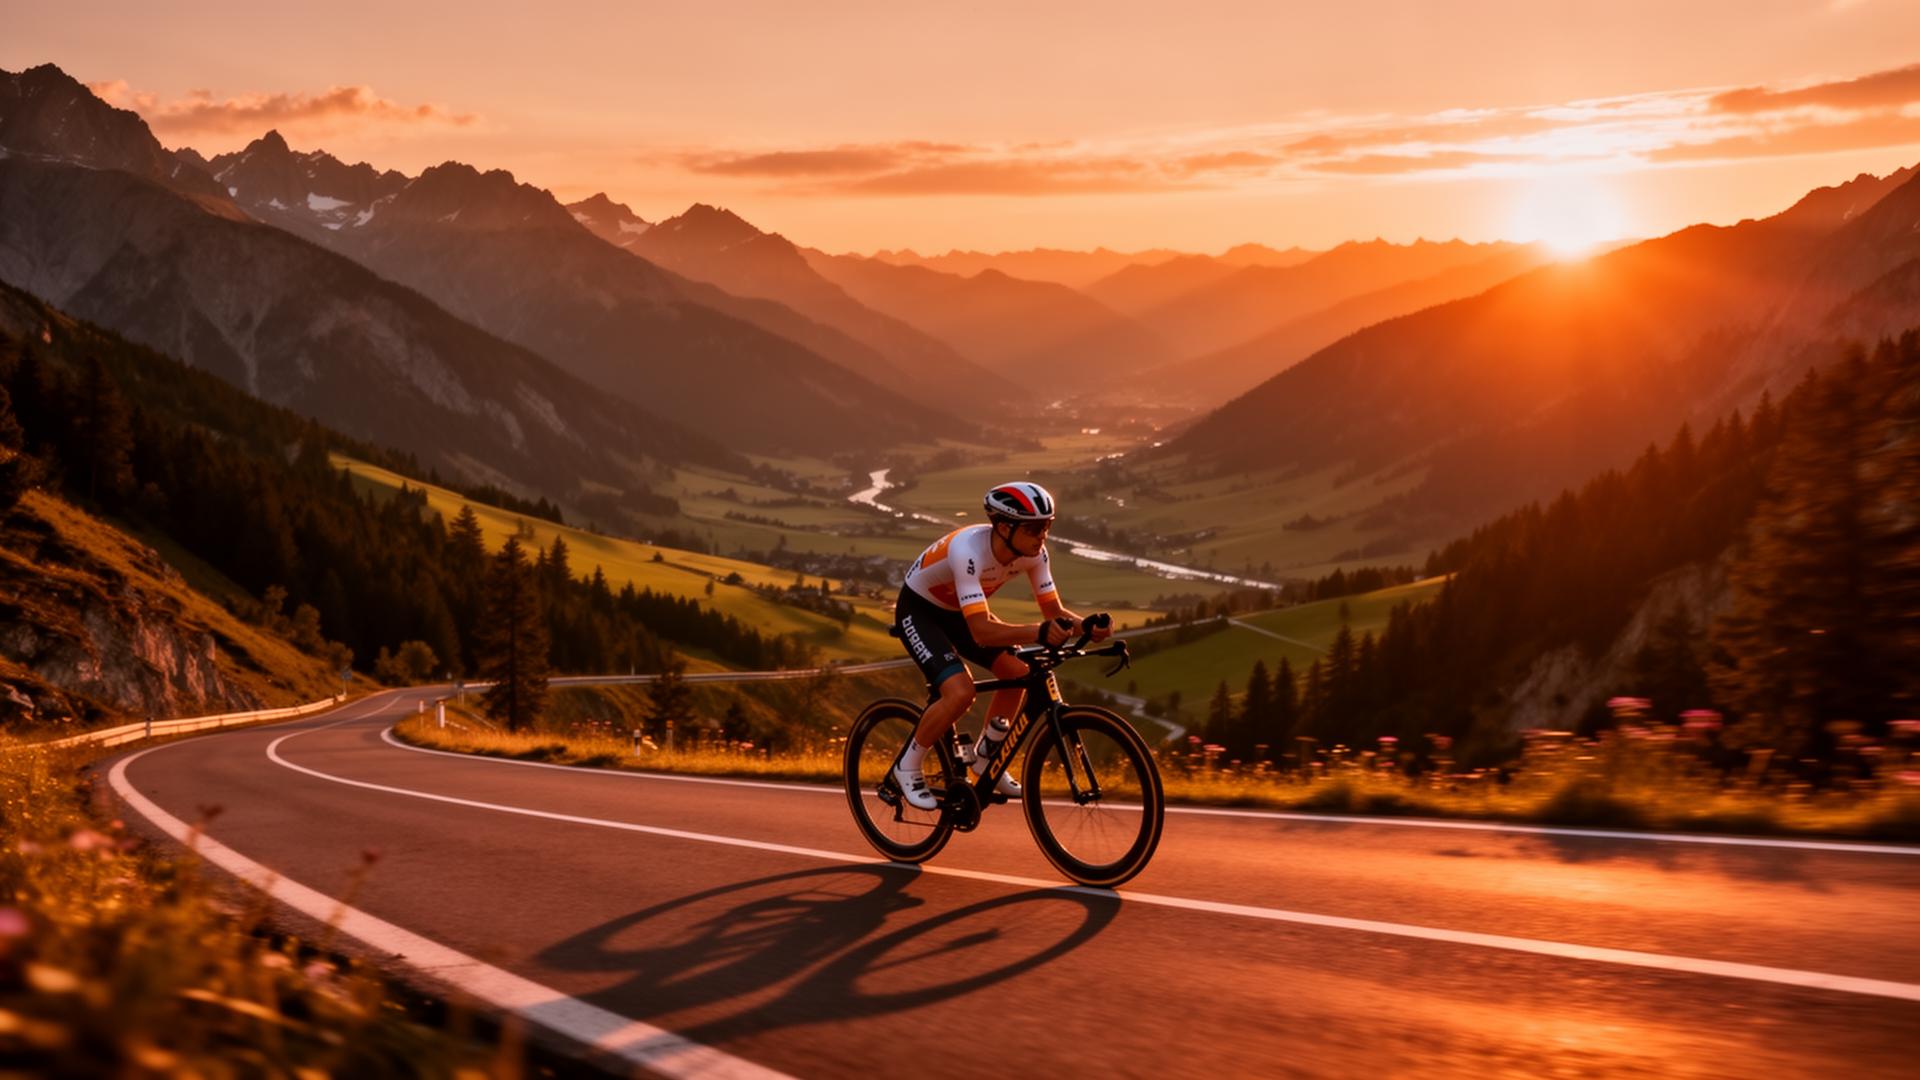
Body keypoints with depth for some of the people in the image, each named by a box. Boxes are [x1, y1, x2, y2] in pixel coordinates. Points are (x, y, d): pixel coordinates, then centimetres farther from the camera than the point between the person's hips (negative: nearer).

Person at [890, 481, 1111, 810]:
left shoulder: (1032, 552, -19)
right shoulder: (968, 550, -39)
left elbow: (1054, 610, -13)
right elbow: (981, 630, -45)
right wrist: (1037, 632, -59)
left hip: (957, 611, 7)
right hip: (918, 610, -7)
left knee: (1018, 672, -9)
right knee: (960, 692, -25)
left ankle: (984, 757, 12)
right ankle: (907, 766, -3)